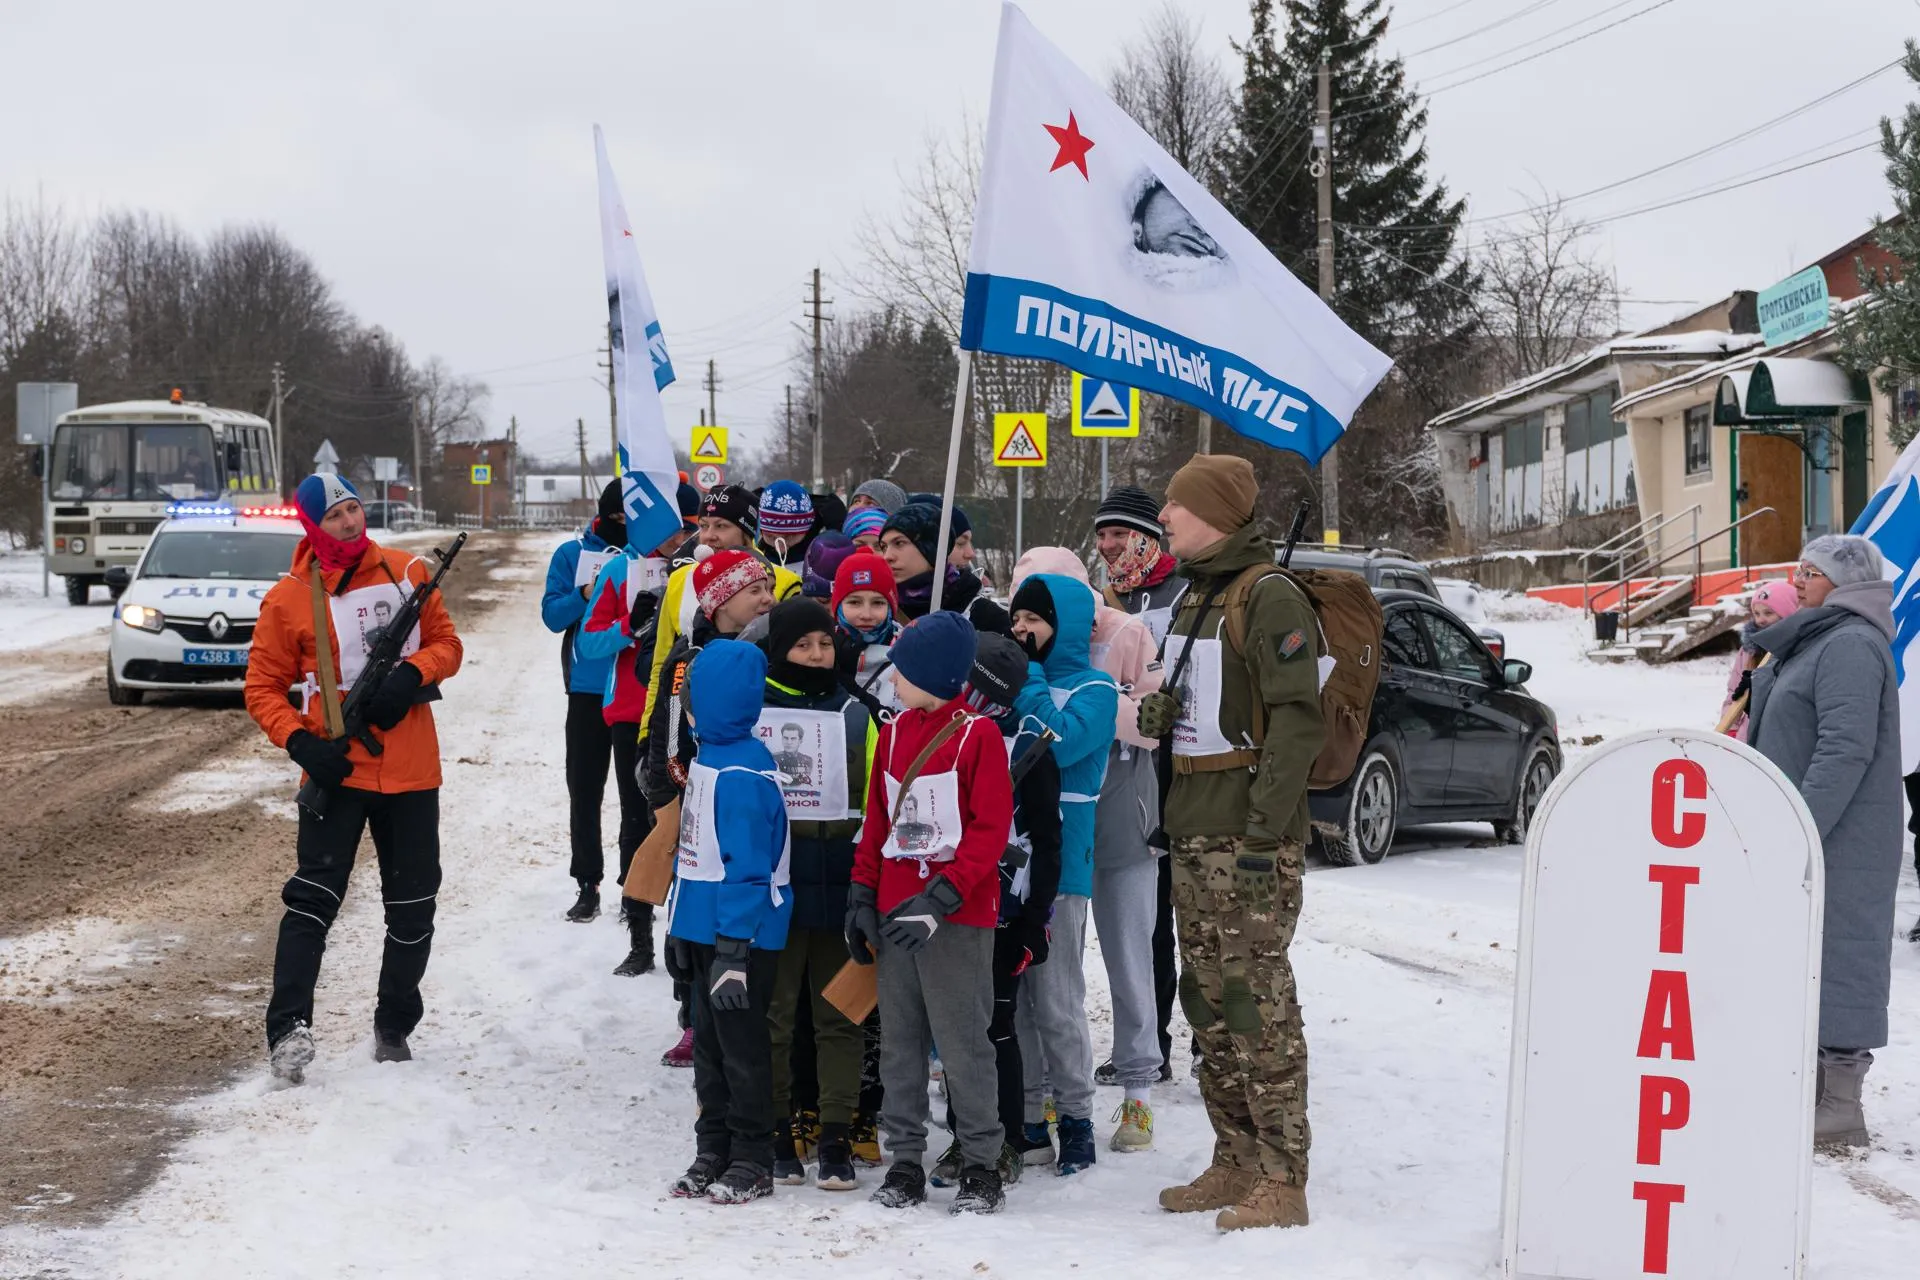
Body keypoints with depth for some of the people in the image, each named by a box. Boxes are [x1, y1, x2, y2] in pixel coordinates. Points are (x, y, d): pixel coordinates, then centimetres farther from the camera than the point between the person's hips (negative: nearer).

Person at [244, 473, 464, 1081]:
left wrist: (412, 675, -13)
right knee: (313, 898, -13)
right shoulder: (288, 598, -4)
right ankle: (288, 1028, -15)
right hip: (337, 769, -3)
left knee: (413, 906, 10)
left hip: (411, 768, 3)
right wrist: (300, 743, -15)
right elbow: (263, 687, 0)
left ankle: (395, 1028, 24)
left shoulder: (406, 571, 3)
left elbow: (446, 644, 9)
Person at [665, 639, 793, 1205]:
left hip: (741, 935, -9)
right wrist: (680, 927, 21)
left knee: (741, 1048, 2)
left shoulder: (741, 775, -22)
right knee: (710, 1045, 16)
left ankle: (752, 1162, 12)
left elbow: (747, 867, -24)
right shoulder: (708, 756, 8)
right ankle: (714, 1151, 25)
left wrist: (732, 950, -23)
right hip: (704, 927, 9)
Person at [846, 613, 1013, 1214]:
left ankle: (981, 1165, 6)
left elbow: (991, 828, -11)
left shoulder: (978, 734, -7)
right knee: (899, 1041, 8)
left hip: (959, 915, -6)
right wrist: (863, 895, 10)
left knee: (963, 1041, -4)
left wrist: (942, 897, -19)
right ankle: (905, 1160, 16)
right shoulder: (894, 733, 13)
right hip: (895, 910, 6)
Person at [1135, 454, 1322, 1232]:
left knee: (1258, 1003, -9)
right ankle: (1236, 1165, 20)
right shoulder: (1194, 598, 18)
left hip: (1249, 838, -9)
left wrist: (1264, 830, -22)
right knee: (1209, 1001, 11)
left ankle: (1282, 1182, -6)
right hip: (1195, 833, 9)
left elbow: (1296, 722, -18)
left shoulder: (1269, 597, -11)